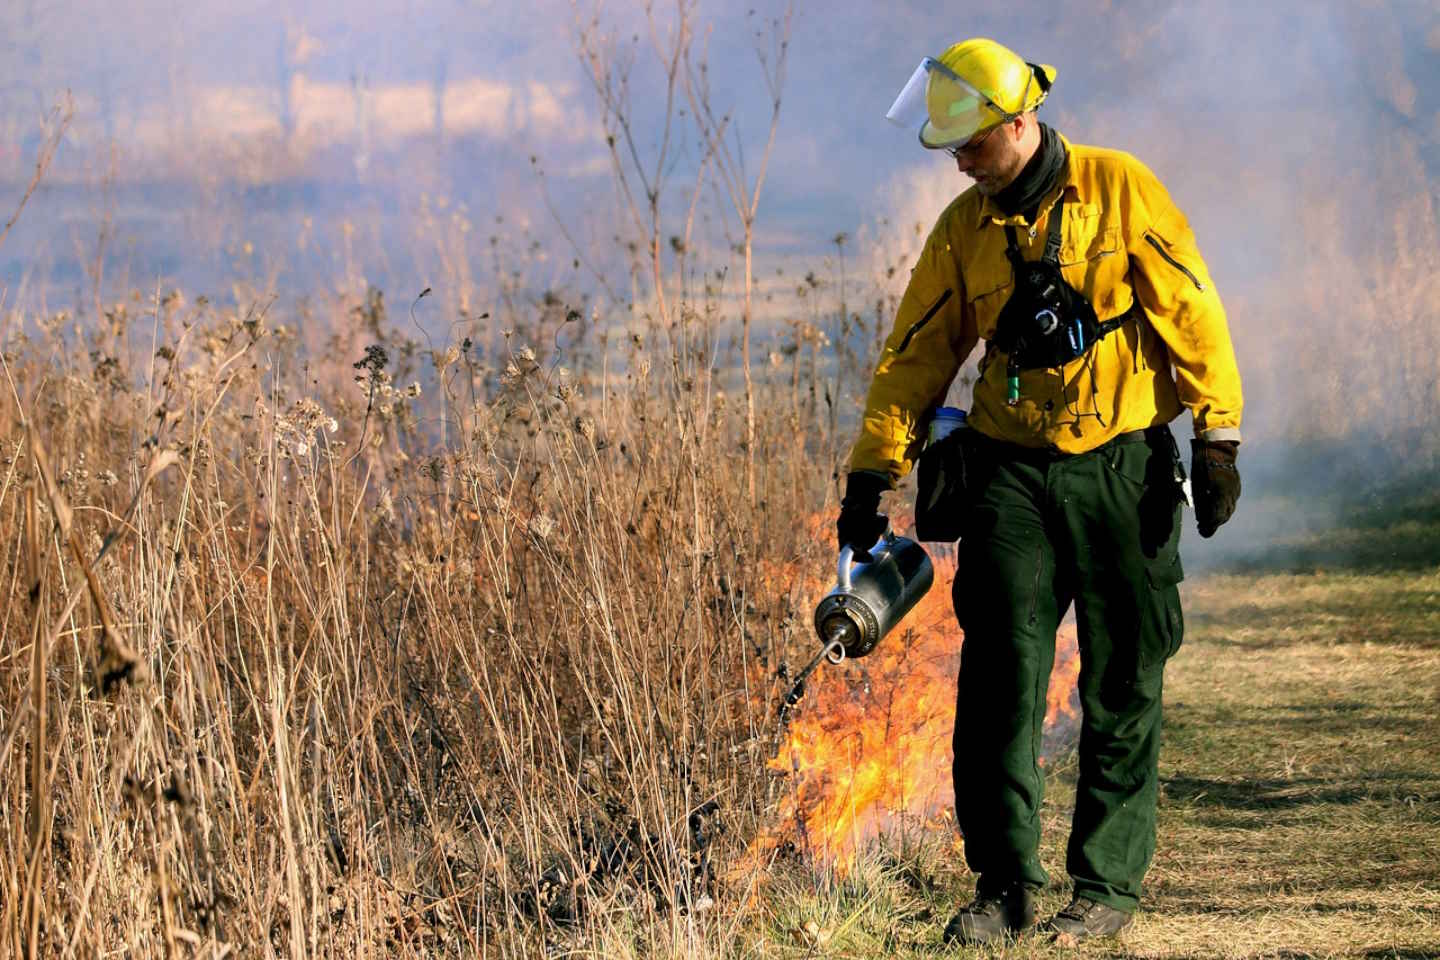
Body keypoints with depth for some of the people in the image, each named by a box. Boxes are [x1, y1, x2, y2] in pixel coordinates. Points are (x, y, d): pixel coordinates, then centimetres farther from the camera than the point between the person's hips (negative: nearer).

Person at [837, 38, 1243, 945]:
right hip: (1010, 471, 3)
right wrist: (872, 474, 7)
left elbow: (1189, 309, -3)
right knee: (1000, 674, -5)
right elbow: (917, 353, 11)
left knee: (1122, 686, 2)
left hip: (1122, 465, -2)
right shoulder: (965, 229, 5)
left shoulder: (1120, 189, -4)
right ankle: (1004, 884, 2)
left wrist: (1217, 437, -7)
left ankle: (1108, 886, 10)